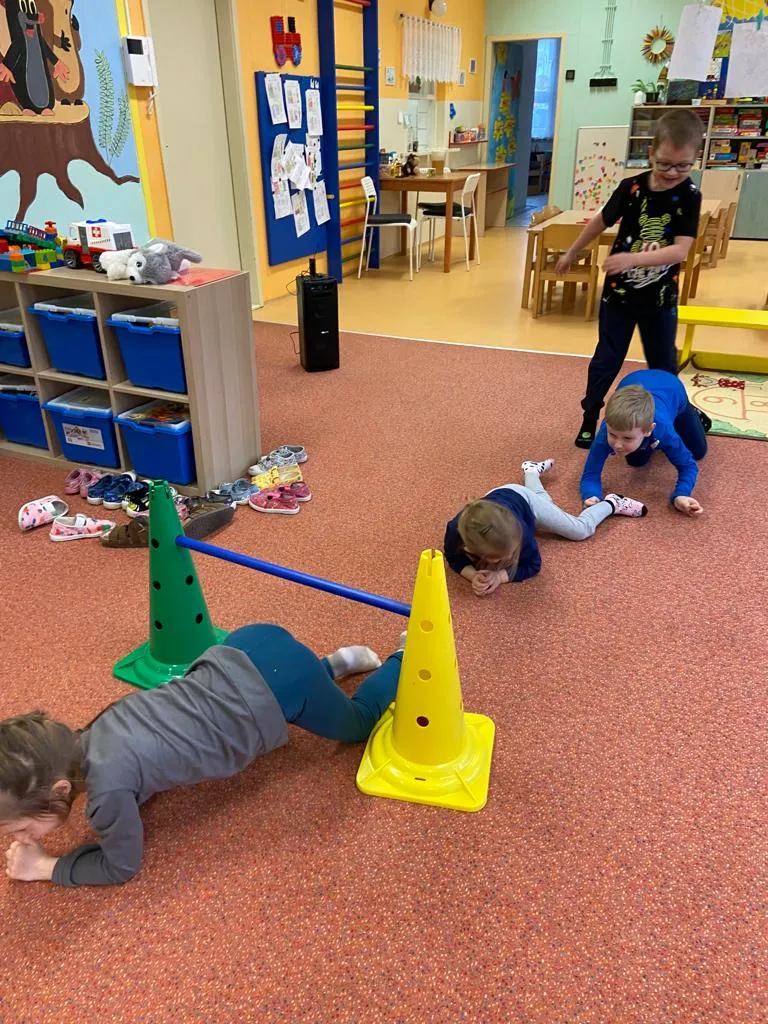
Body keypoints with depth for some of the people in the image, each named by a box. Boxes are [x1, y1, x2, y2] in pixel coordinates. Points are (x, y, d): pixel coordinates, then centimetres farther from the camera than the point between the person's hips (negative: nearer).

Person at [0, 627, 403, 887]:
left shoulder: (108, 788, -20)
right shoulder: (84, 741, 1)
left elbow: (122, 866, -1)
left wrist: (44, 867, 6)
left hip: (276, 684, -6)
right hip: (243, 657, 6)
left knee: (356, 724, 25)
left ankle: (406, 657, 38)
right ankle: (337, 662, 43)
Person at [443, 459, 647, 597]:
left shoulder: (518, 531, -46)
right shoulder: (455, 533, -45)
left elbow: (532, 565, -30)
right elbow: (454, 560, -24)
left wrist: (499, 577, -46)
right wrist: (473, 576, -45)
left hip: (524, 500, -3)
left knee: (582, 529, 6)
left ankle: (611, 504, 33)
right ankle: (532, 471, 66)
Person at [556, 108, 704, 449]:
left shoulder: (689, 197, -13)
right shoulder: (631, 188, -10)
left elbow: (680, 251, -23)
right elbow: (601, 221, 6)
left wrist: (632, 258, -37)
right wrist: (572, 253, 17)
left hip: (660, 299, 0)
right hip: (619, 293, 0)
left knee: (664, 366, 13)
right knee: (606, 361, 9)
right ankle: (589, 419, 20)